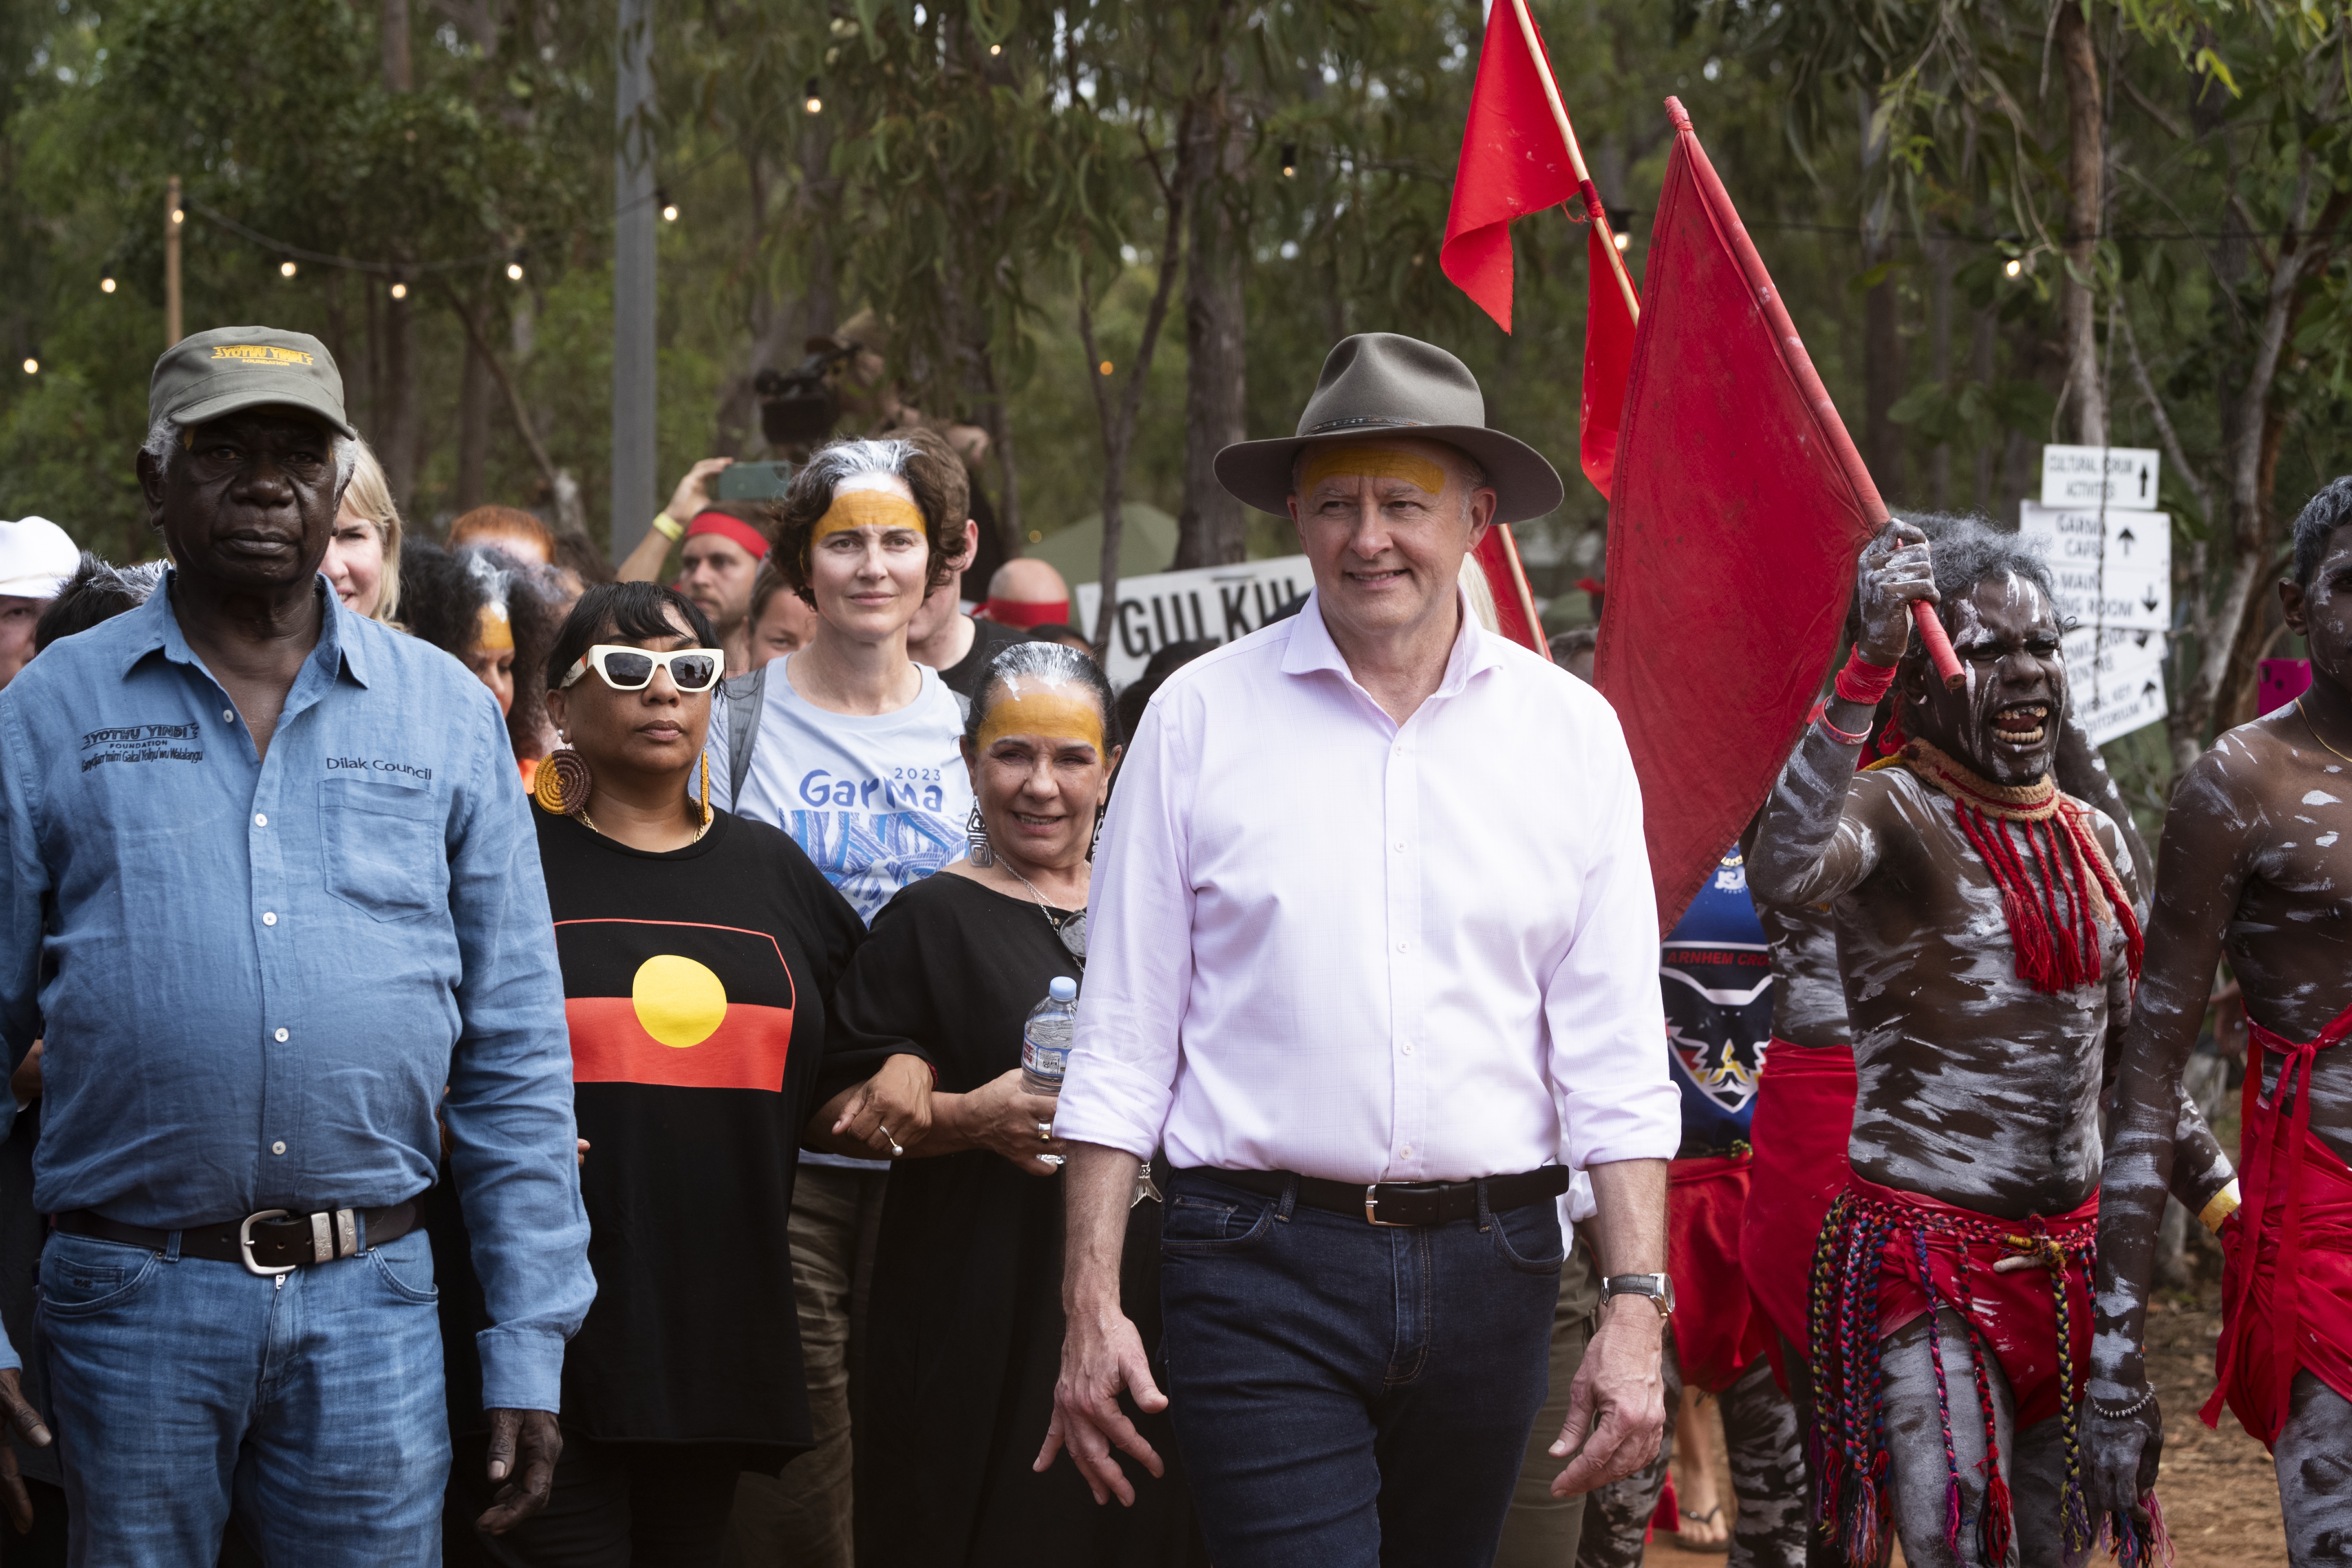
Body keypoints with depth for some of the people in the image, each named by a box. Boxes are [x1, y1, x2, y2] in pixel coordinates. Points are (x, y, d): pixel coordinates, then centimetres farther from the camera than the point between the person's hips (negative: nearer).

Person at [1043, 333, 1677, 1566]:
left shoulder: (1571, 733, 7)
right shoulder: (1202, 716, 2)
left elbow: (1616, 1059, 5)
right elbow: (1123, 1038, 3)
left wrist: (1636, 1309, -3)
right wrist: (1091, 1305, -3)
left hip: (1490, 1269, 2)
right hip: (1261, 1271, -2)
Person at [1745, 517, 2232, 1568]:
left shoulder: (2098, 843, 12)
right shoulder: (1893, 815, -10)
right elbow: (1781, 875, -35)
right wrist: (1870, 665, -37)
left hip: (2071, 1247, 7)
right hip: (1925, 1246, -7)